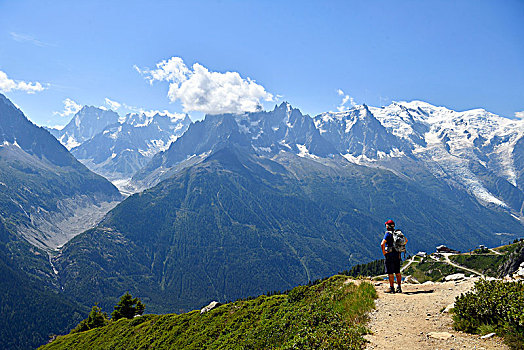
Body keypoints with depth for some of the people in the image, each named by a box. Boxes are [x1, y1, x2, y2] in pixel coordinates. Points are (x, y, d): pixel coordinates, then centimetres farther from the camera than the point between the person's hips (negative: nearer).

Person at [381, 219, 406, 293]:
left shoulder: (388, 234, -13)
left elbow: (382, 244, -26)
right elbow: (406, 240, 22)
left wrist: (383, 252, -12)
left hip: (390, 254, -7)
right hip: (397, 254, 7)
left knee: (390, 272, -1)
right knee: (397, 272, 12)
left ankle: (391, 288, 1)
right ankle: (399, 288, 16)